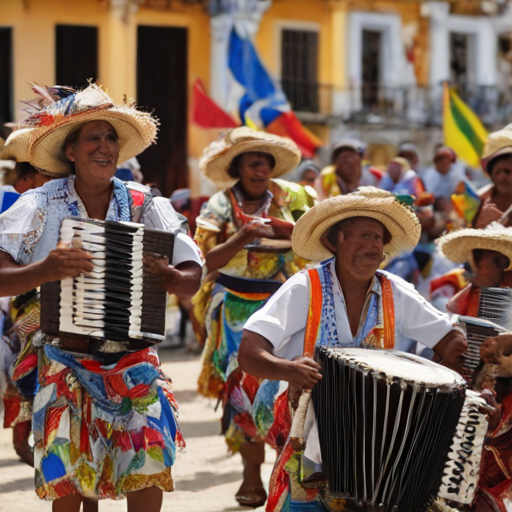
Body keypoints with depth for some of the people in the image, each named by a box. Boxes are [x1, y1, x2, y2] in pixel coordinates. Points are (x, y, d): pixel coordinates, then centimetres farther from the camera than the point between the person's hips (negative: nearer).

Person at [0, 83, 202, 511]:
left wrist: (167, 274, -25)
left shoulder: (146, 206, 1)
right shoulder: (41, 207, -4)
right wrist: (44, 271, -33)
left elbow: (192, 281, -2)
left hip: (132, 360, 1)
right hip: (66, 361, -1)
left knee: (149, 474, -12)